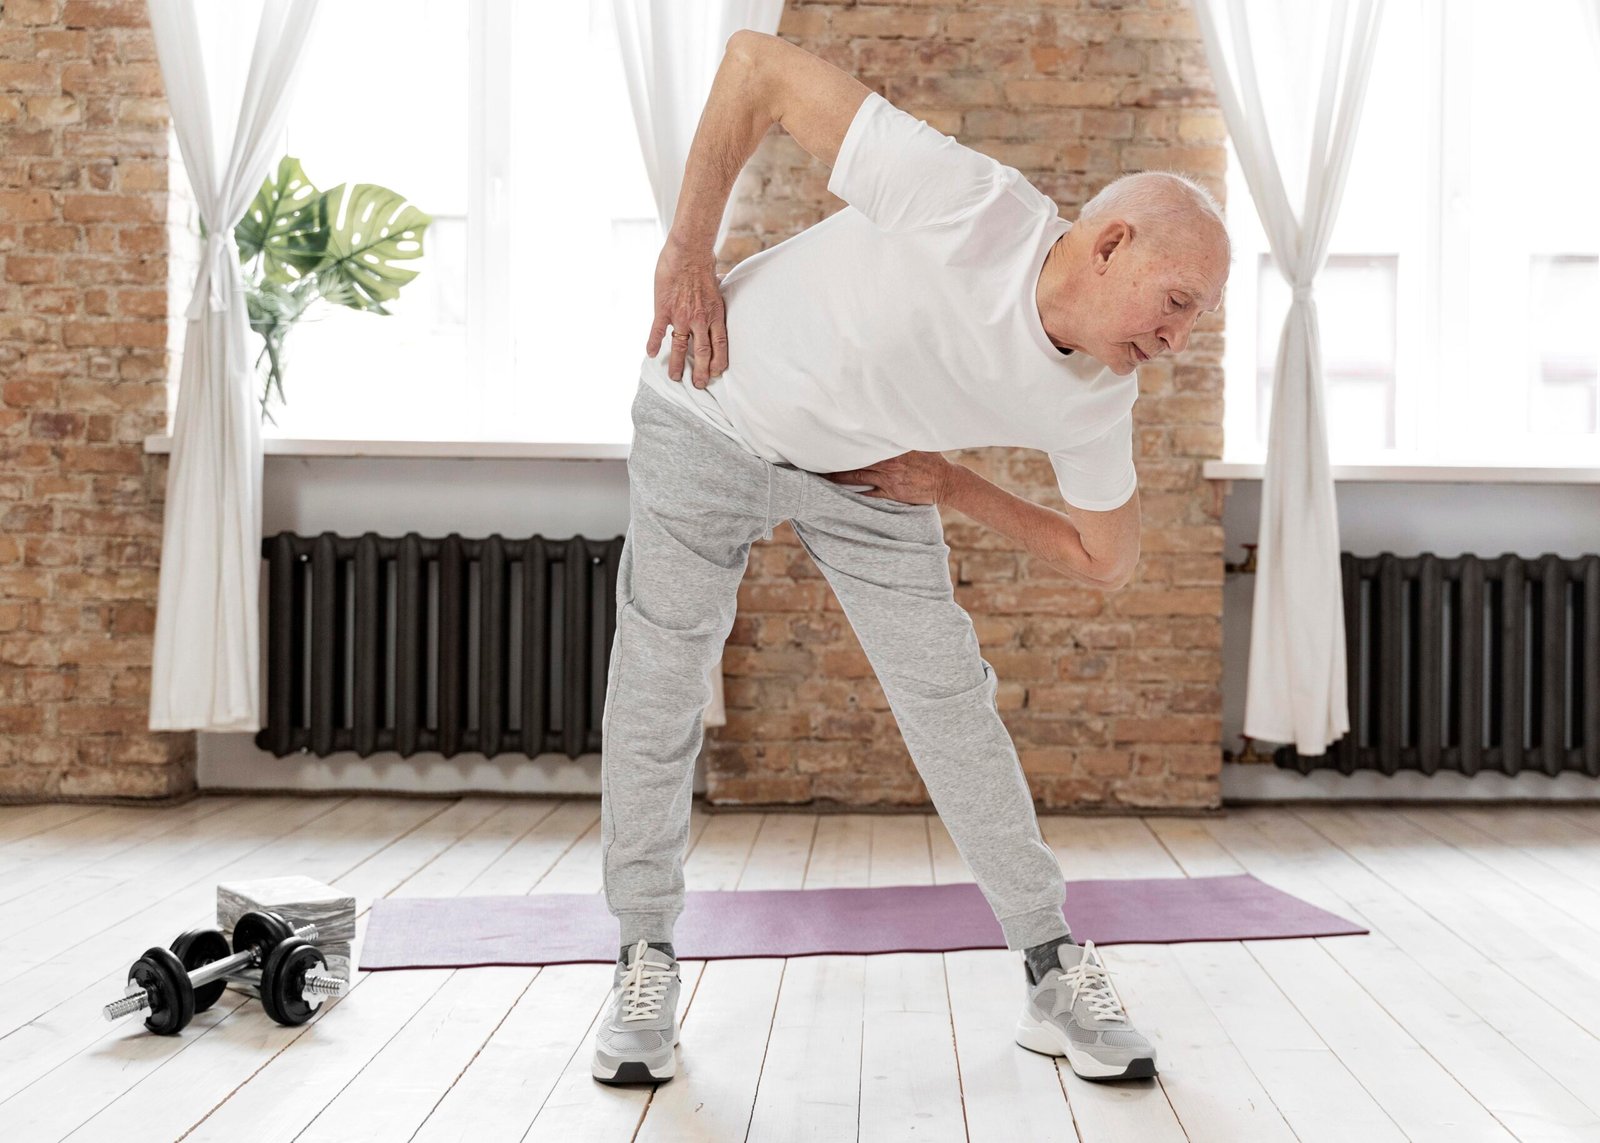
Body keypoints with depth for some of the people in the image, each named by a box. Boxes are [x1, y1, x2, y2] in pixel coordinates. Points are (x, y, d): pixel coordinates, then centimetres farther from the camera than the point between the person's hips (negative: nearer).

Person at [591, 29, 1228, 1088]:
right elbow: (757, 65, -28)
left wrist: (955, 487, -7)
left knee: (952, 701, -1)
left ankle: (1057, 975, 11)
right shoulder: (971, 206, -34)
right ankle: (646, 964, 17)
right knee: (658, 692, -1)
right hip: (715, 415, -3)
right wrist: (689, 253, -23)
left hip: (868, 474, 4)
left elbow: (1108, 561, 0)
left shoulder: (1096, 403, -17)